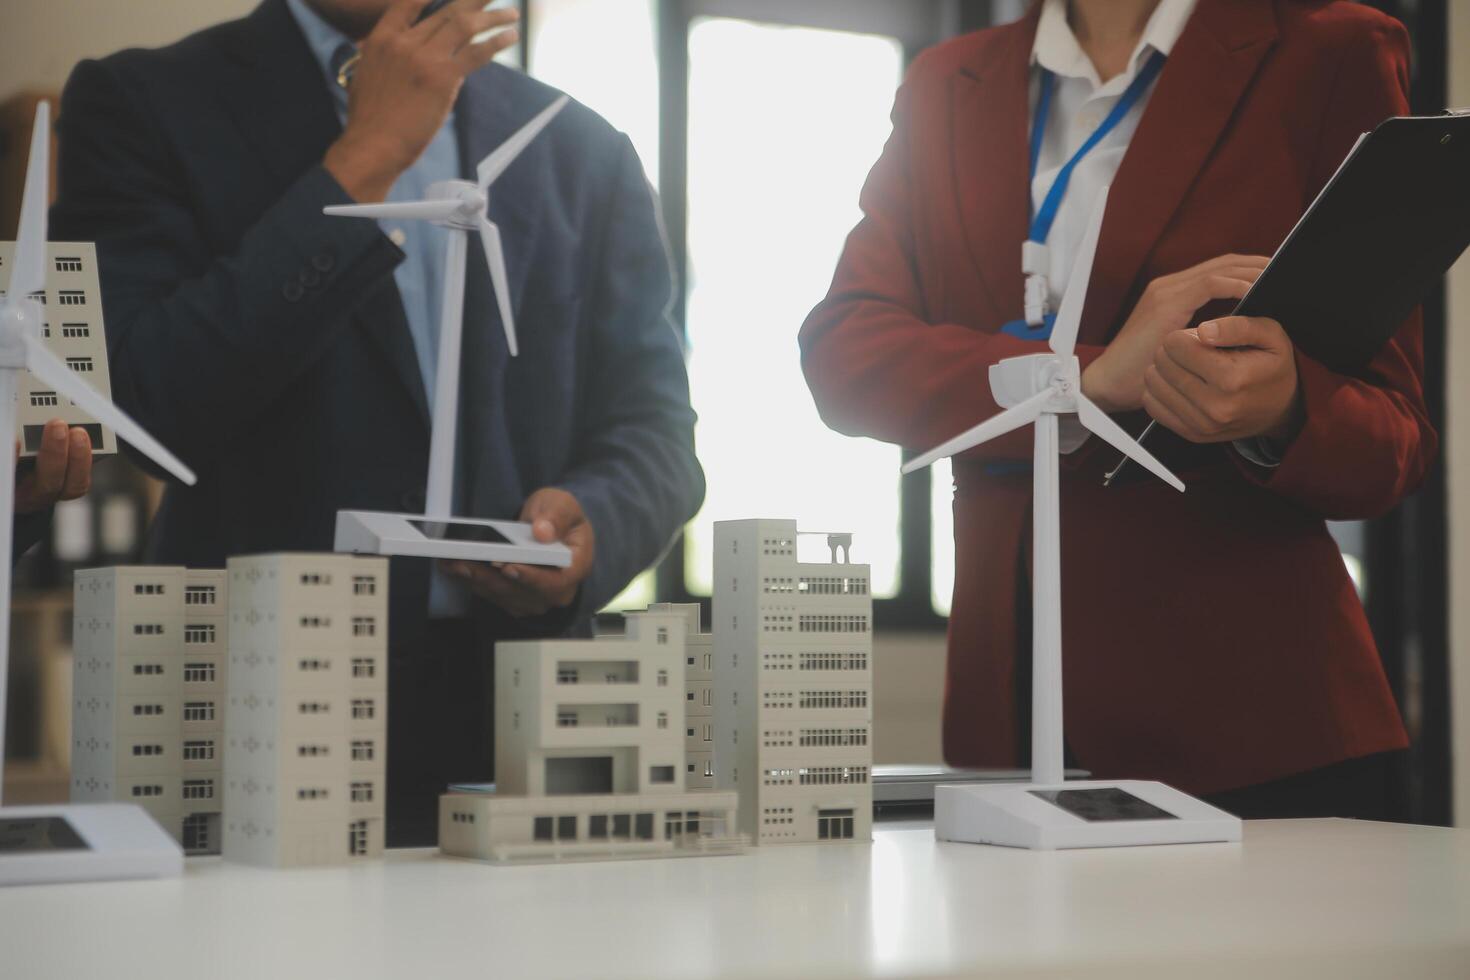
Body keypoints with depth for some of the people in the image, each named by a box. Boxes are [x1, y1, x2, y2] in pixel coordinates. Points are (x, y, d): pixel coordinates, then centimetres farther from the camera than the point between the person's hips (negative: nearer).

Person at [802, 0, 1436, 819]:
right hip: (1006, 694, 3)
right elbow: (839, 356, -3)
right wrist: (1090, 377, -18)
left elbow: (1396, 436, -3)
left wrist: (1280, 412, -27)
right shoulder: (946, 85, 10)